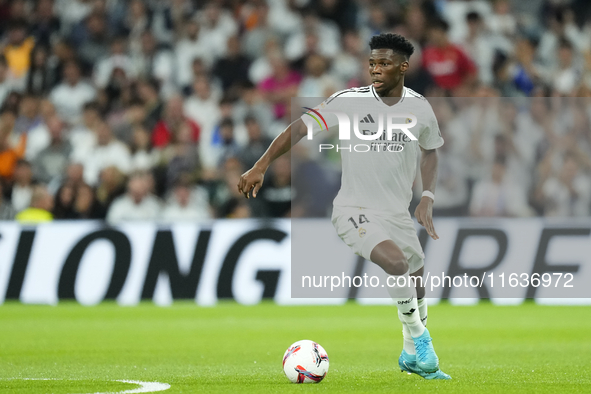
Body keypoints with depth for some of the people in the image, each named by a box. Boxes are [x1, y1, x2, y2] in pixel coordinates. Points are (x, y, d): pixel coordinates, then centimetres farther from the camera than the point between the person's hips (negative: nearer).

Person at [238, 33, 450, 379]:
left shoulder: (419, 108, -1)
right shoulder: (349, 101, -14)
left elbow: (430, 151, 16)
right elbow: (300, 128, -10)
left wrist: (427, 199, 5)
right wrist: (261, 167, -17)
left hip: (399, 214, 5)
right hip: (355, 212, -5)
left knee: (416, 281, 14)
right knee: (398, 263, -29)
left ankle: (412, 356, 39)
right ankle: (419, 338, -8)